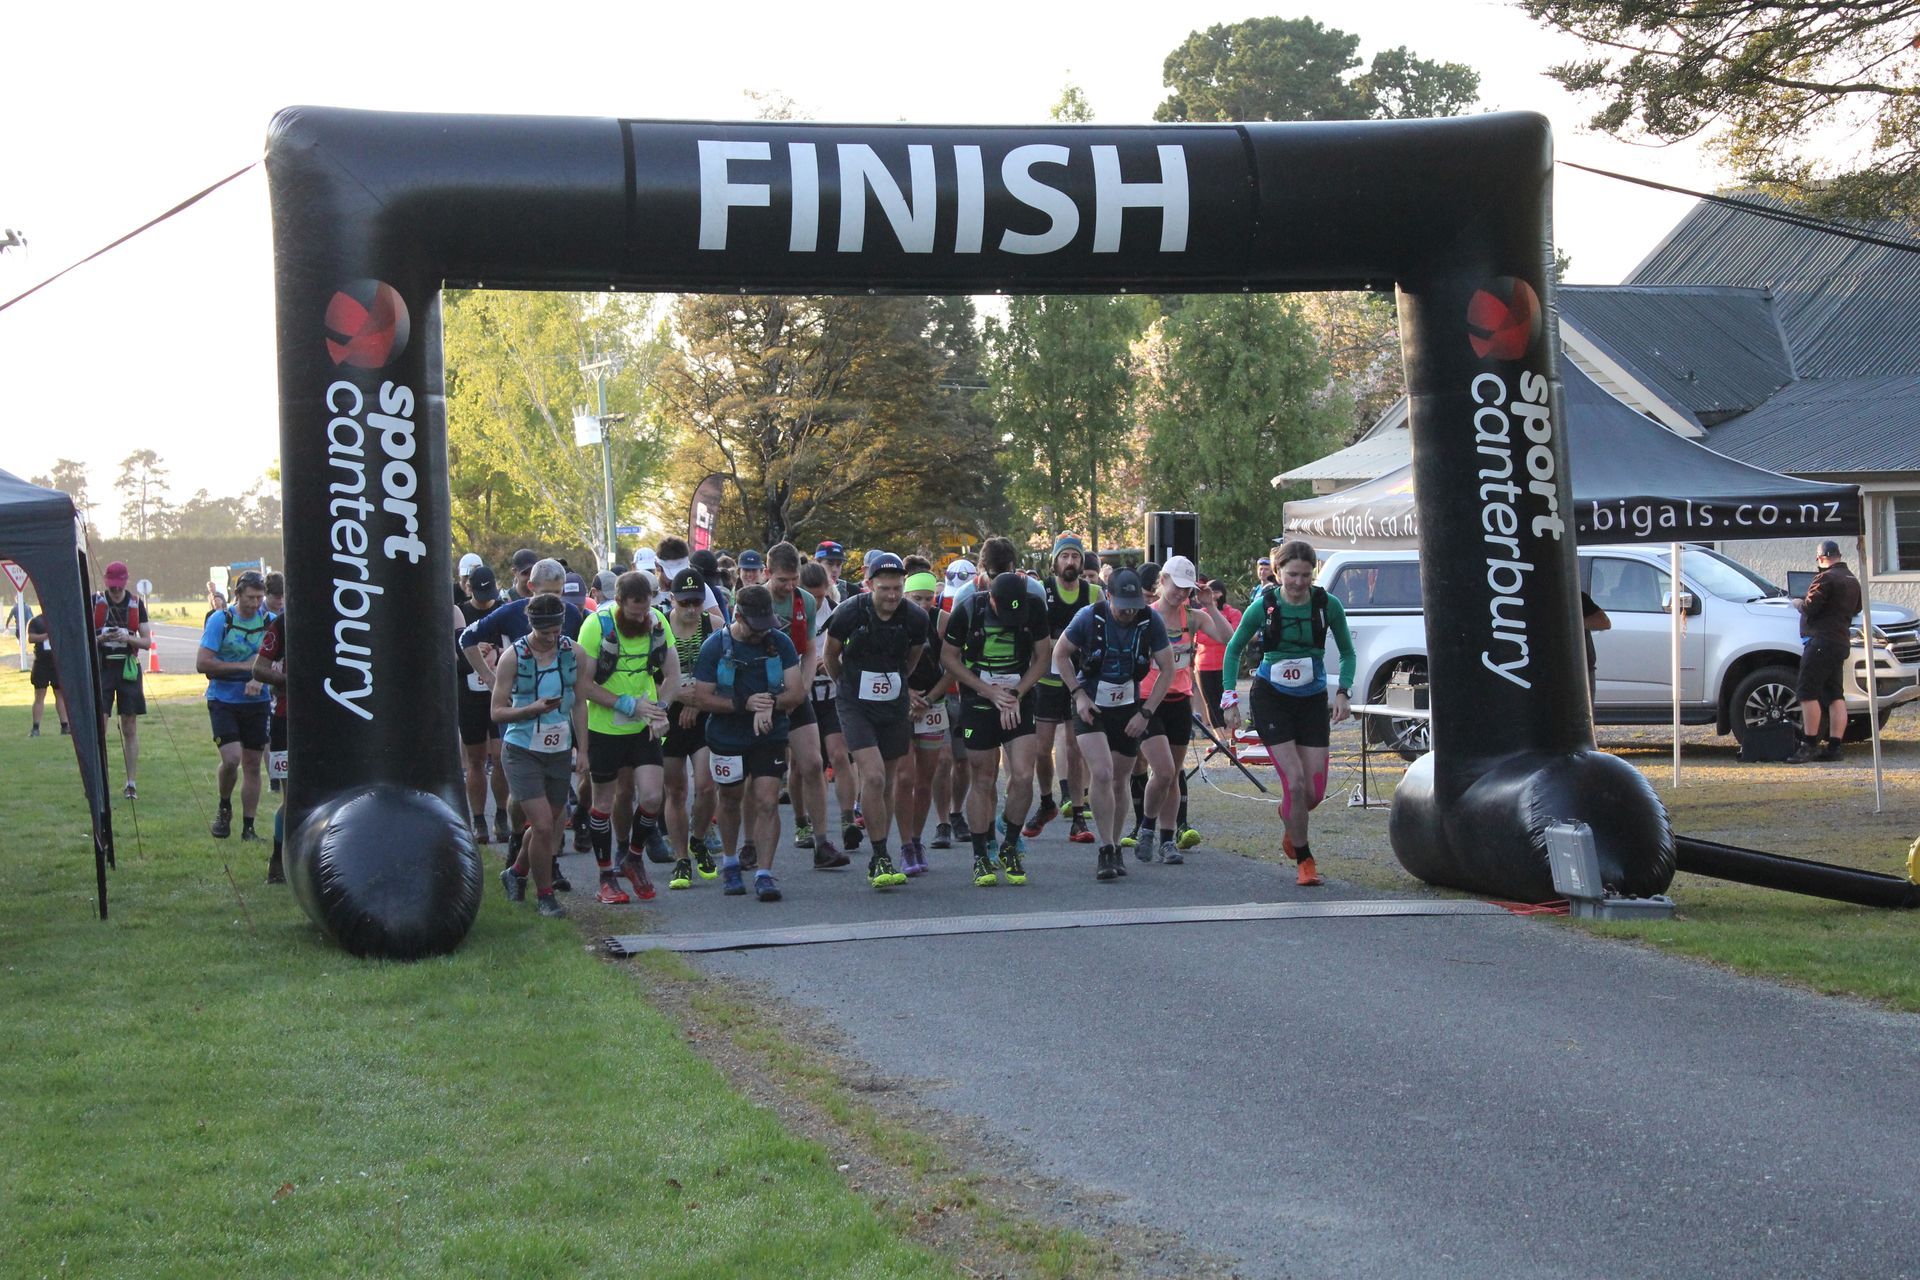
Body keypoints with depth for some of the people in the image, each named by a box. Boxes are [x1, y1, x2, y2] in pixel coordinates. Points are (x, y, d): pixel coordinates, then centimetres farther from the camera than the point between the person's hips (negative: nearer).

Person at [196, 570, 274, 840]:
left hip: (256, 702, 3)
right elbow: (202, 664, -11)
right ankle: (224, 809, 10)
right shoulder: (220, 620, -7)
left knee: (252, 765, 6)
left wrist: (260, 678, -18)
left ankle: (248, 827, 16)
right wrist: (243, 666, -15)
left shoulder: (269, 621, 3)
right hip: (223, 700, -3)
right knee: (231, 758, -17)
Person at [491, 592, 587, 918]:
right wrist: (532, 709, -23)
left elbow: (579, 704, 9)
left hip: (559, 752, 4)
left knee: (547, 824, 12)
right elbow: (498, 711, -7)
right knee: (543, 826, -12)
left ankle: (516, 872, 40)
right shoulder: (513, 656, -10)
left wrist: (582, 749, 6)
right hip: (523, 752, -4)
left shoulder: (572, 652, 0)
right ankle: (544, 894, 8)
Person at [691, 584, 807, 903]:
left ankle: (764, 874, -10)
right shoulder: (715, 646, -9)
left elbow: (798, 692, -6)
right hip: (727, 737, 0)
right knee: (731, 802, 16)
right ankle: (730, 863, 38)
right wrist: (745, 704, -22)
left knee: (767, 802, -12)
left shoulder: (780, 642, -5)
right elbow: (702, 698, -10)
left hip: (769, 736, 0)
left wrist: (770, 704, -26)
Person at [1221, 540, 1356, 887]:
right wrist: (1230, 699, -3)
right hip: (1271, 699, -2)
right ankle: (1304, 860, 4)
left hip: (1312, 700, 2)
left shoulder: (1327, 605, -8)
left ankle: (1290, 820, 36)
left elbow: (1347, 653, 7)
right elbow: (1233, 649, 3)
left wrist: (1342, 692, -7)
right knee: (1295, 782, -14)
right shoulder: (1264, 605, -11)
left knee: (1315, 792, -1)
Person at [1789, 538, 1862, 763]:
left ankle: (1809, 745, -13)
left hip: (1822, 641, -10)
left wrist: (1797, 602, 4)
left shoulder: (1826, 578, -13)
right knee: (1835, 694, 9)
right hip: (1841, 641, 10)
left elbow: (1809, 607, -16)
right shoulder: (1852, 580, 17)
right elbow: (1856, 608, 28)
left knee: (1807, 692, -9)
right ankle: (1834, 746, 7)